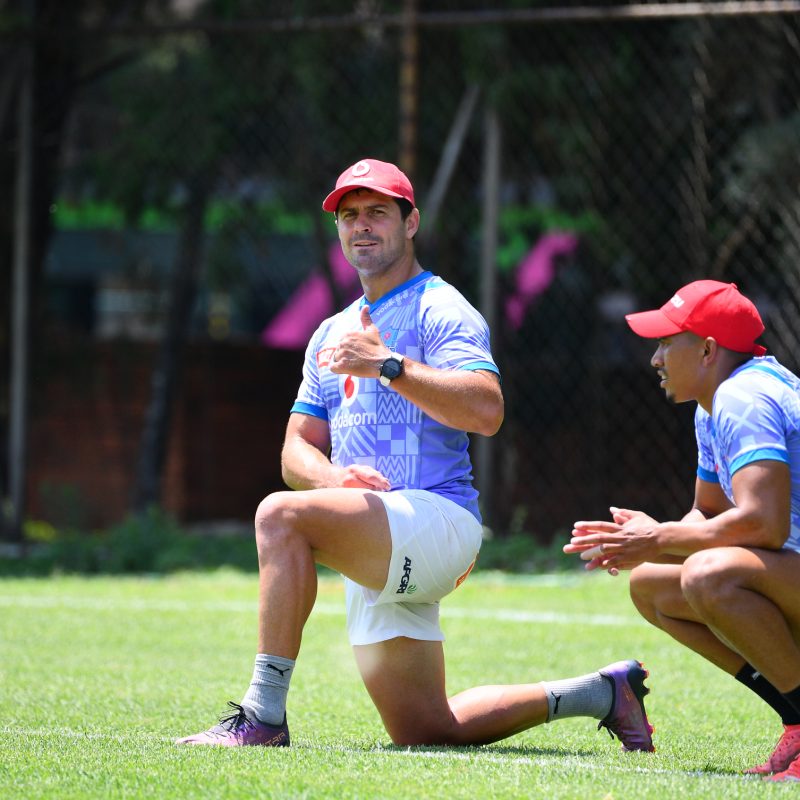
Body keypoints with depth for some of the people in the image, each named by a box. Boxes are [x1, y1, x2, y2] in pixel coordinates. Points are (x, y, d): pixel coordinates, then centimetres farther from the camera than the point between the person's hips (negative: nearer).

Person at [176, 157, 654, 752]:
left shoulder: (440, 311, -2)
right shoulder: (333, 334, 23)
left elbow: (486, 411, -19)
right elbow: (298, 448, 16)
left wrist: (388, 365, -25)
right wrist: (333, 475, -7)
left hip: (435, 518, -9)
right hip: (378, 558, 9)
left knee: (281, 515, -31)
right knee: (424, 733, 11)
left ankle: (263, 716, -32)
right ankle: (601, 691, 25)